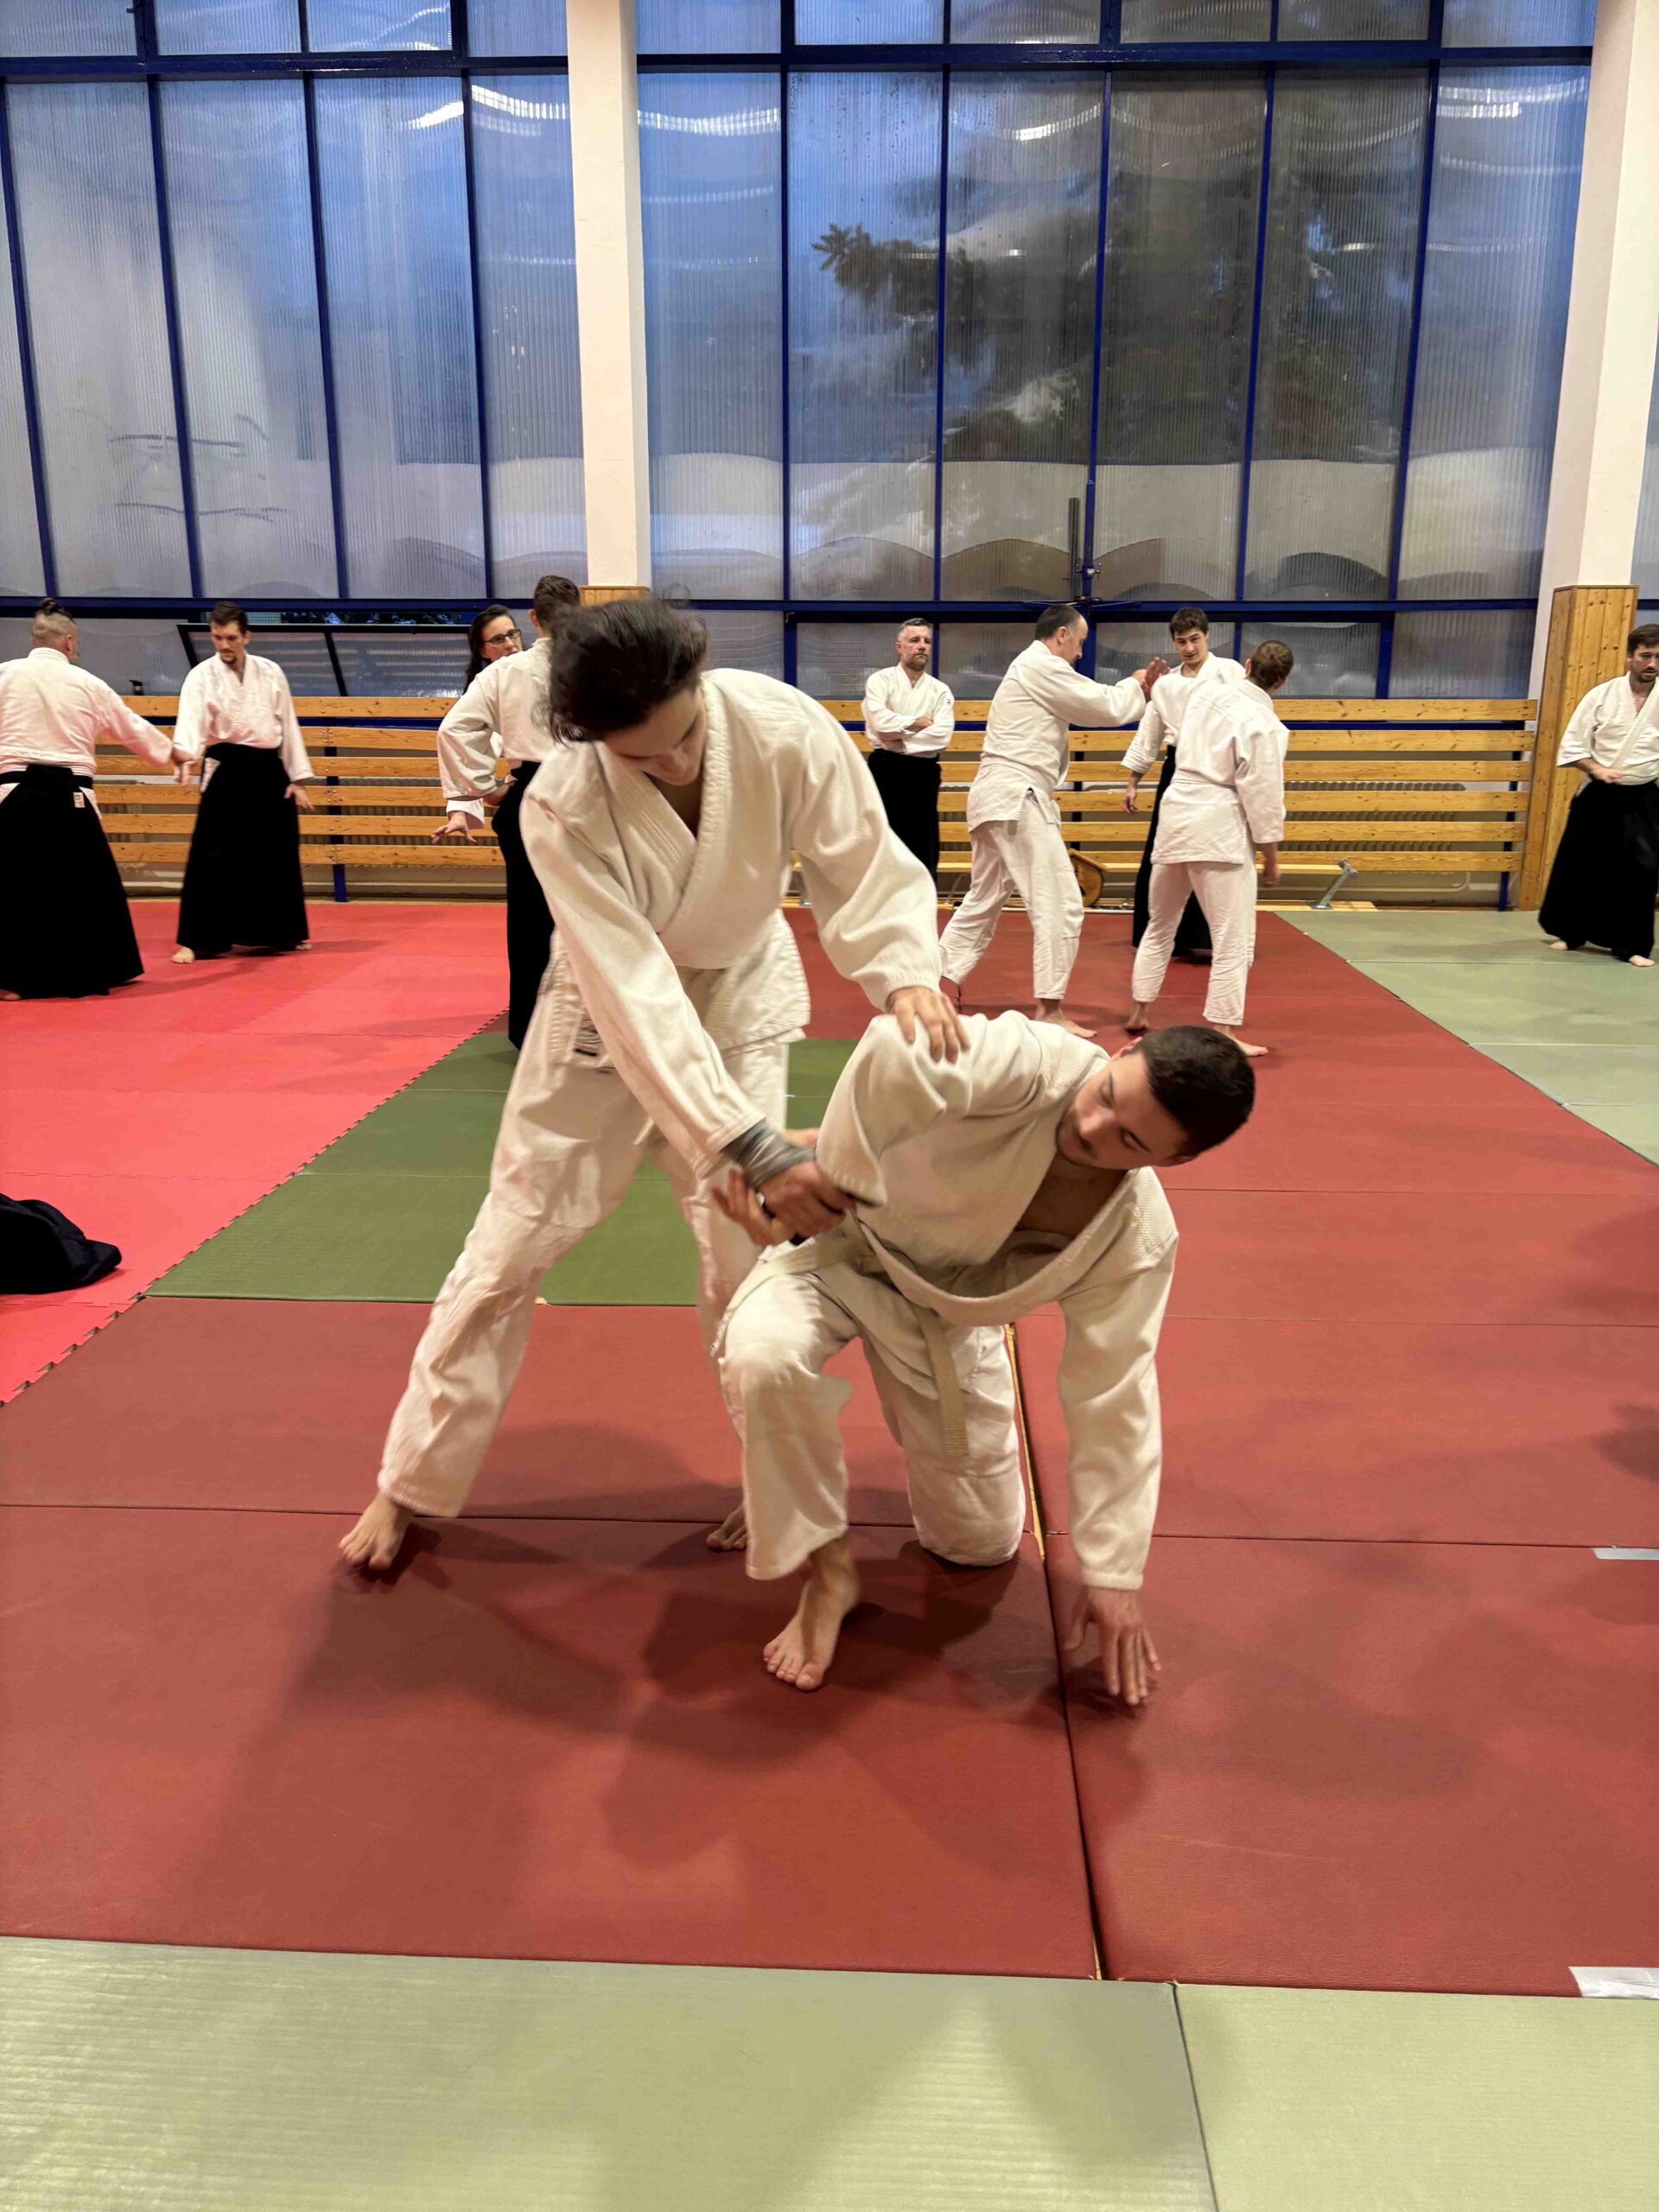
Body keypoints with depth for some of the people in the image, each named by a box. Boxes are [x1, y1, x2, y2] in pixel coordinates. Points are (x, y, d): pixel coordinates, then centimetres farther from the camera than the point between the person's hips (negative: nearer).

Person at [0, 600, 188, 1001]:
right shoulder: (86, 683, 6)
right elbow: (131, 727, 19)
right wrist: (171, 752, 35)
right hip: (67, 795, 0)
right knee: (91, 882, 13)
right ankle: (103, 970, 22)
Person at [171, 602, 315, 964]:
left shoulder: (270, 673, 5)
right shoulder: (201, 676, -5)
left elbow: (288, 726, 8)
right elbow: (190, 720, -19)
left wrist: (298, 779, 5)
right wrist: (186, 757, -40)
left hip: (269, 771, 3)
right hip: (227, 772, -3)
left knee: (276, 856, 10)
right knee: (211, 856, -8)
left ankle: (279, 934, 26)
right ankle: (196, 940, -2)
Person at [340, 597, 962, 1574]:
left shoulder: (786, 730, -29)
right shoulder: (564, 807, -32)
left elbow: (867, 867, -20)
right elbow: (636, 996, -37)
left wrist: (906, 971, -42)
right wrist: (753, 1151, -42)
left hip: (740, 997, 1)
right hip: (612, 1010, -1)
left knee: (750, 1263, -2)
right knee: (511, 1249, 7)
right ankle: (415, 1481, 28)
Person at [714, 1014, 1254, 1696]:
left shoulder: (1136, 1237, -22)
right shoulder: (1035, 1062, -35)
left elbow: (1114, 1402, -15)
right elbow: (897, 1053, -53)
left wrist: (1113, 1575, -11)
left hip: (948, 1315, 3)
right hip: (846, 1241, -3)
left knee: (982, 1544, 11)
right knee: (765, 1357, -38)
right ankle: (827, 1571, -11)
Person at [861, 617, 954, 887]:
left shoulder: (940, 691, 6)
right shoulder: (881, 680, 0)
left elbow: (942, 735, -10)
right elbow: (881, 722, -17)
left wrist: (897, 733, -13)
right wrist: (919, 723, -10)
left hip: (922, 774, 2)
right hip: (886, 772, -2)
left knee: (924, 849, 5)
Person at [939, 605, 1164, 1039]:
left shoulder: (1030, 670, 23)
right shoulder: (1042, 668, -10)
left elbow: (1089, 707, 23)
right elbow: (1107, 708, -8)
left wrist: (1138, 690, 15)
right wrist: (1134, 685, 11)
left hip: (998, 798, 11)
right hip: (1016, 799, -11)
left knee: (984, 900, 17)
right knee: (1060, 904, -8)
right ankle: (1049, 1009, -5)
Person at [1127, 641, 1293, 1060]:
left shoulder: (1209, 695, 6)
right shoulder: (1265, 726, -12)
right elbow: (1263, 800, -10)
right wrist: (1271, 859, -2)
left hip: (1176, 816, 7)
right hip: (1219, 831, -7)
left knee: (1161, 923, 21)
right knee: (1234, 937, -1)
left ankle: (1138, 1012, 31)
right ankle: (1225, 1033, -2)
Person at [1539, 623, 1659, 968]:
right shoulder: (1602, 695, -4)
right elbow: (1573, 744, -2)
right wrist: (1597, 770, -15)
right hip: (1597, 796, 0)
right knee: (1578, 862, 7)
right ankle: (1570, 932, 27)